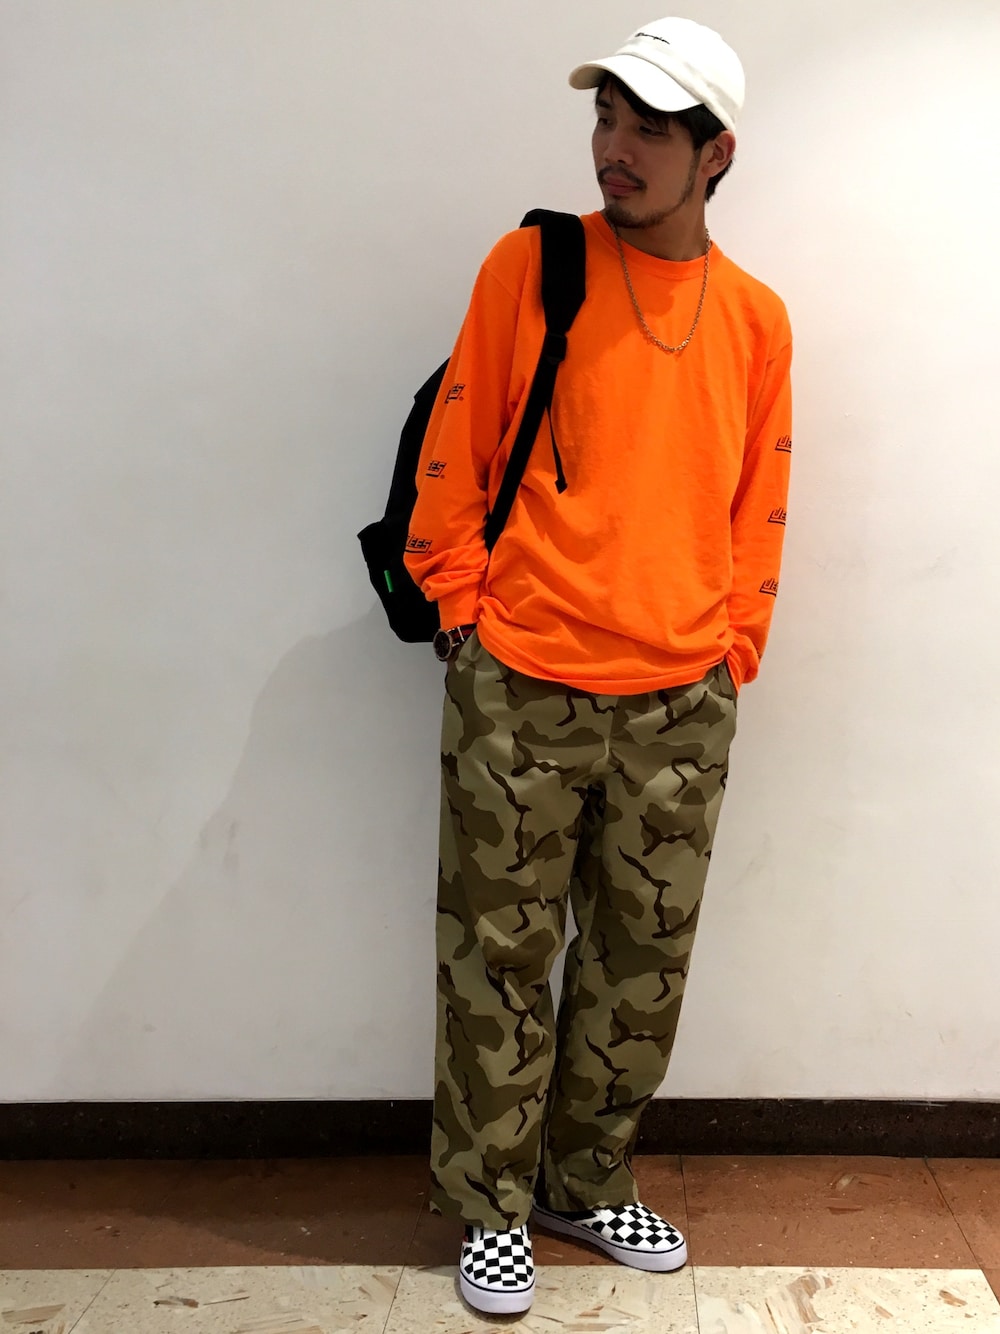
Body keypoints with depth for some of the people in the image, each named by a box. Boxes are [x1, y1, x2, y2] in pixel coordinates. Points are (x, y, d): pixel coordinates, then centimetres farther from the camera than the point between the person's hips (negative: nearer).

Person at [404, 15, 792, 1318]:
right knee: (501, 959, 7)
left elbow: (758, 506, 12)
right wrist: (465, 614, -4)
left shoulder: (756, 316, 8)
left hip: (681, 702, 3)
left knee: (642, 964, 13)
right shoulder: (530, 265, -1)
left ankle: (590, 1182, 35)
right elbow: (454, 455, 0)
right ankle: (492, 1206, 27)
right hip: (520, 689, -3)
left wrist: (734, 652, 6)